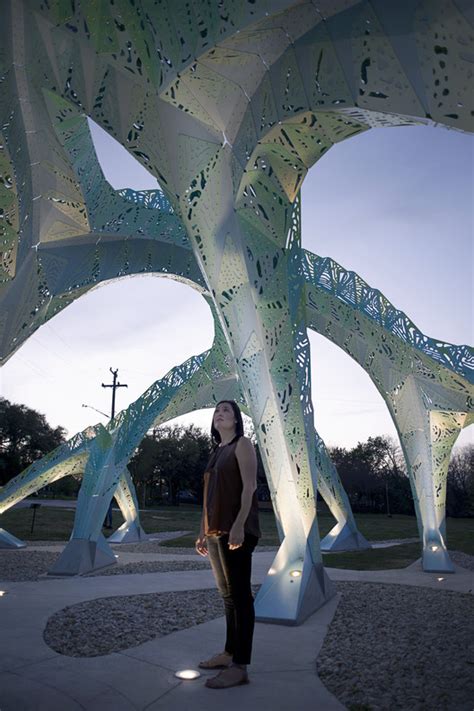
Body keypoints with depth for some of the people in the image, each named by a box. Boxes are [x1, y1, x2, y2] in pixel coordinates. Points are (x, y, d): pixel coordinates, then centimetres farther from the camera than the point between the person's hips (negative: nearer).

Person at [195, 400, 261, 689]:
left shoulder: (243, 444, -3)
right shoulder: (217, 451, 20)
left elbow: (249, 487, -13)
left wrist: (239, 525, -23)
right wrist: (203, 532, 17)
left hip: (235, 530, -8)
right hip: (215, 531, 8)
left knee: (239, 594, -6)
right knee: (227, 594, 12)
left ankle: (240, 667, -3)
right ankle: (230, 653, 21)